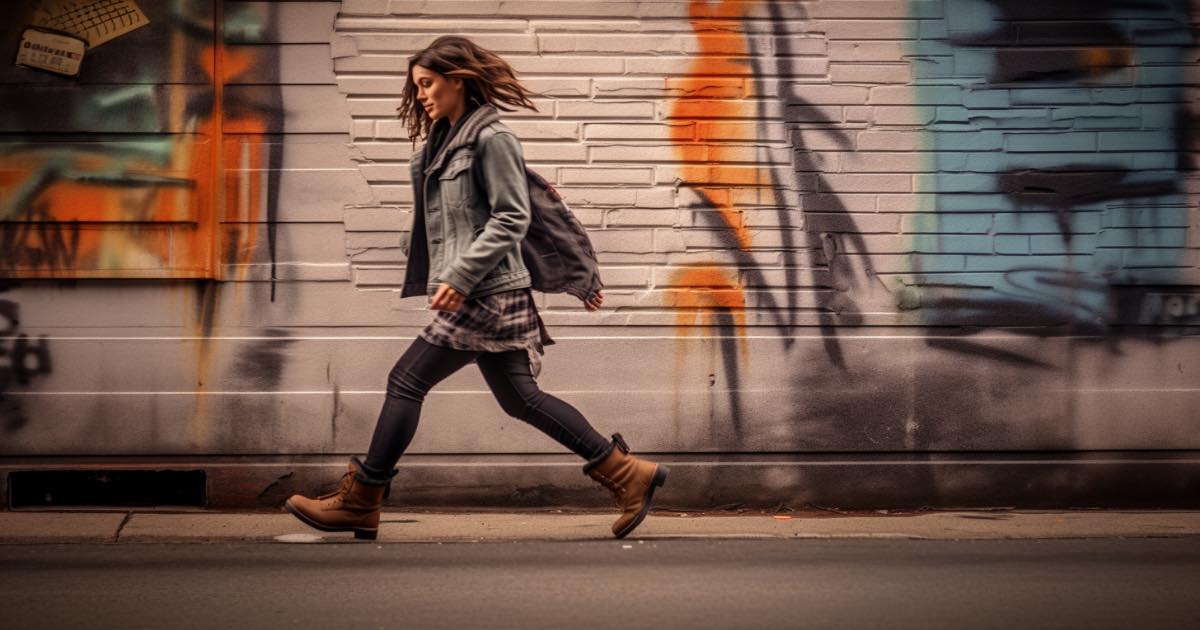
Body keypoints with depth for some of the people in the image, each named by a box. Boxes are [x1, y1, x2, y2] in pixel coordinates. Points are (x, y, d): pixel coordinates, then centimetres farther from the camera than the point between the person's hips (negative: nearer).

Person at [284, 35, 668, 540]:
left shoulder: (491, 138, -11)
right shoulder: (444, 141, 17)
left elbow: (511, 219, -15)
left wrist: (460, 276, -21)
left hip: (486, 291, -10)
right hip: (475, 295, 10)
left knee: (407, 381, -5)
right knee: (520, 397, 9)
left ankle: (359, 501, 3)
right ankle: (627, 474, 13)